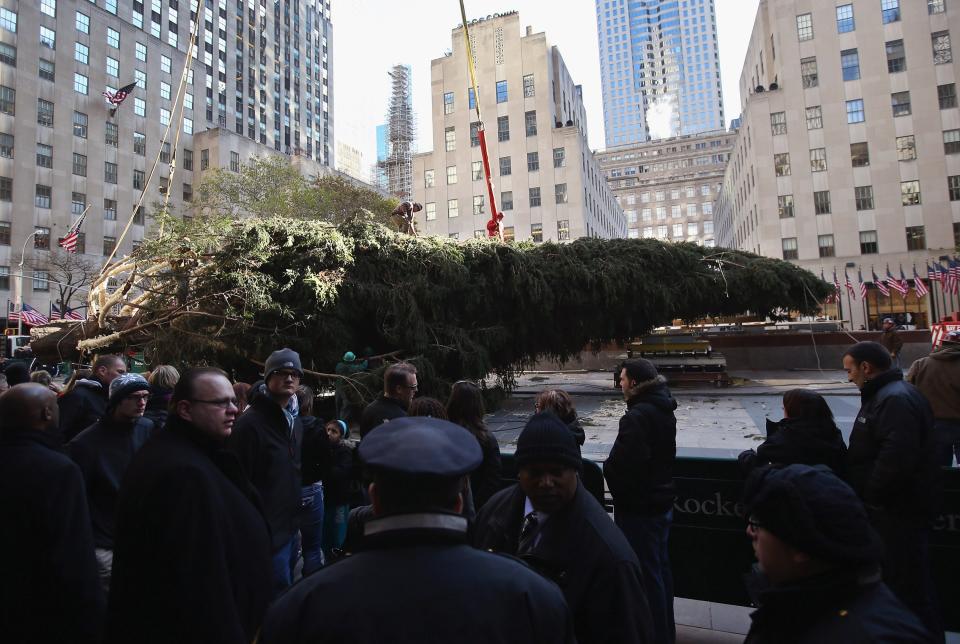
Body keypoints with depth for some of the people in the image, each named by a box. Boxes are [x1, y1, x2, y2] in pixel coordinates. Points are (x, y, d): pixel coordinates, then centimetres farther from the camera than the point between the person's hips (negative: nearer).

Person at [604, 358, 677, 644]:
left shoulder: (637, 416, -25)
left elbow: (624, 463, -29)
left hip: (638, 507, -10)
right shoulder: (663, 410, 6)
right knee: (661, 568, 21)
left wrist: (608, 469, -7)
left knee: (646, 574, 3)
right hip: (661, 501, 10)